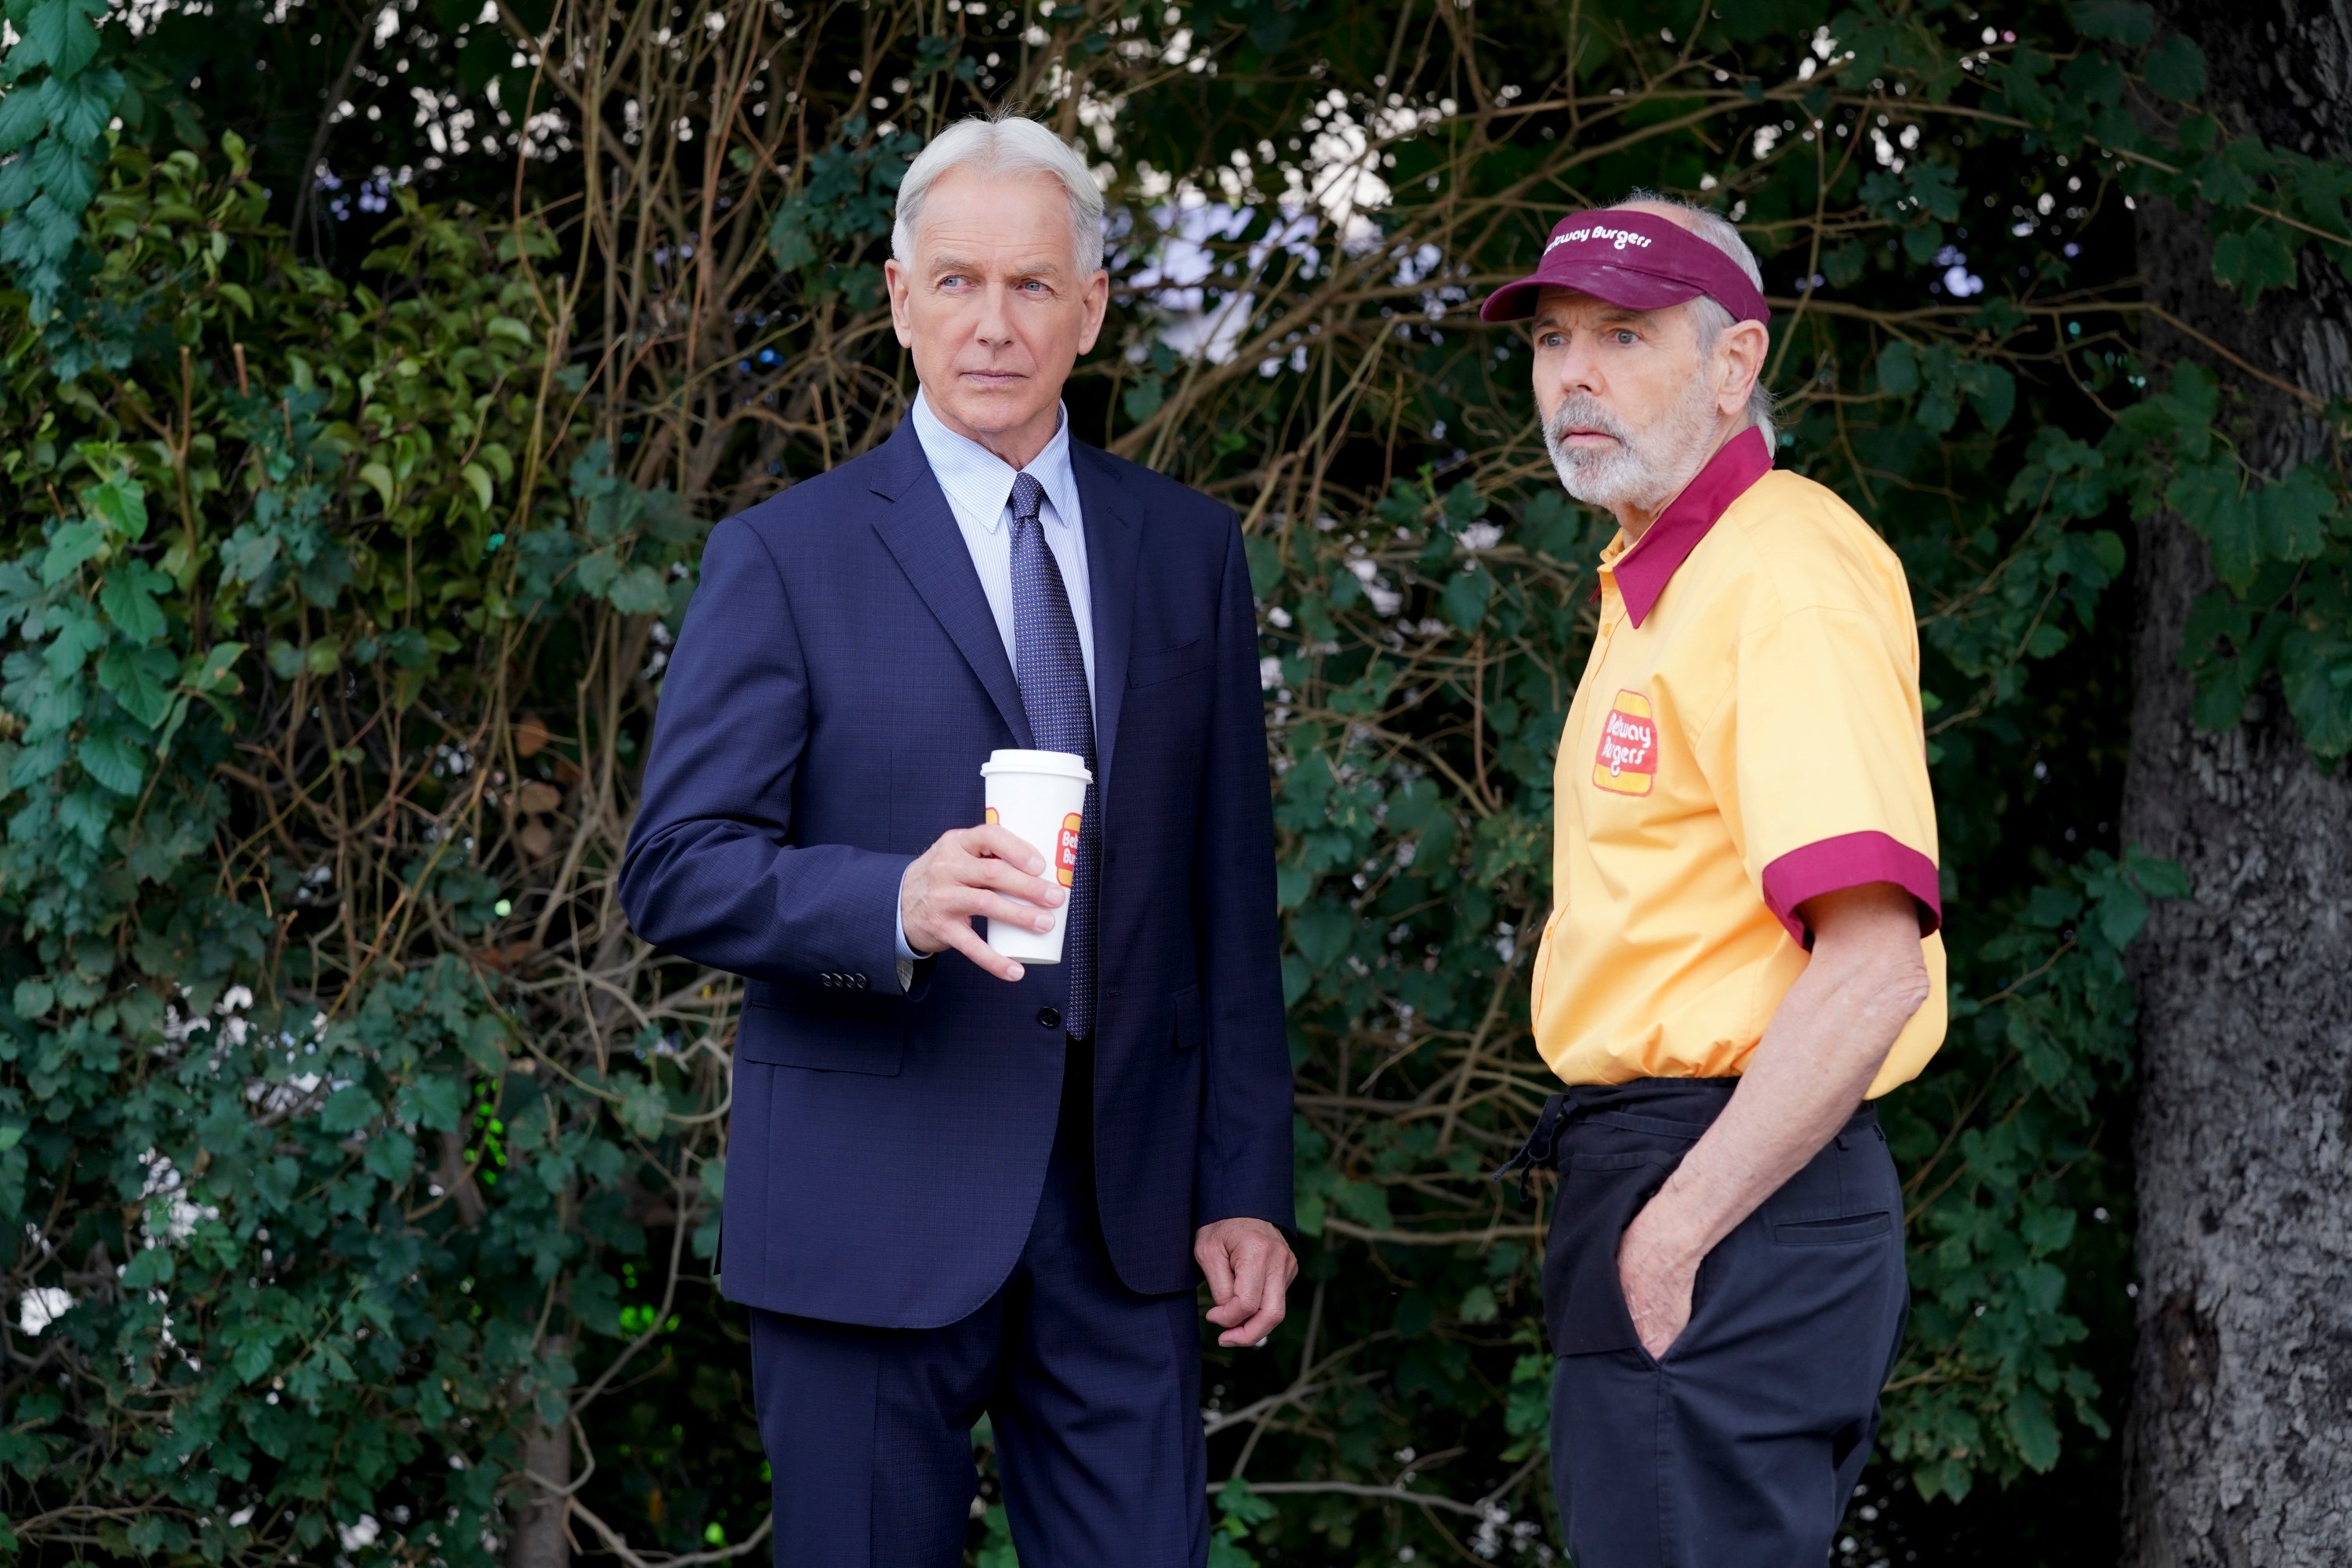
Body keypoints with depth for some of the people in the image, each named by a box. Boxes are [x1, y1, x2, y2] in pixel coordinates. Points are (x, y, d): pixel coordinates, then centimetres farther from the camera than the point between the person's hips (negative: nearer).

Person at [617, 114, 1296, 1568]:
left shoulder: (1186, 549, 11)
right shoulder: (787, 558, -1)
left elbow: (1231, 889, 11)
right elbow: (676, 870, -7)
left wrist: (1247, 1185, 6)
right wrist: (898, 903, -25)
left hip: (1126, 1209, 3)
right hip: (872, 1211, -3)